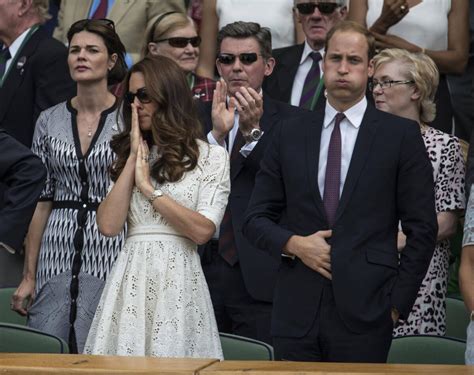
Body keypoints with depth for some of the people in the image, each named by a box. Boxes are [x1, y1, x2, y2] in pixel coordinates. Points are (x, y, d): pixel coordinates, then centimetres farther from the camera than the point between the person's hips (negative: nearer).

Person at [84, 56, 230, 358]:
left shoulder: (211, 157, 3)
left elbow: (202, 230, -10)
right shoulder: (130, 154, 15)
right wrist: (134, 158, 2)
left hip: (178, 280, -3)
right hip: (131, 279, 4)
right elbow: (109, 225, 1)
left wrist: (149, 188, -7)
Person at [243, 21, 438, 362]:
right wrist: (293, 243, -6)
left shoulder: (402, 135, 3)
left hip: (365, 313, -2)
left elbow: (422, 229, 2)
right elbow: (256, 218, 13)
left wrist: (398, 303, -4)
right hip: (297, 312, 3)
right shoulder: (290, 134, 11)